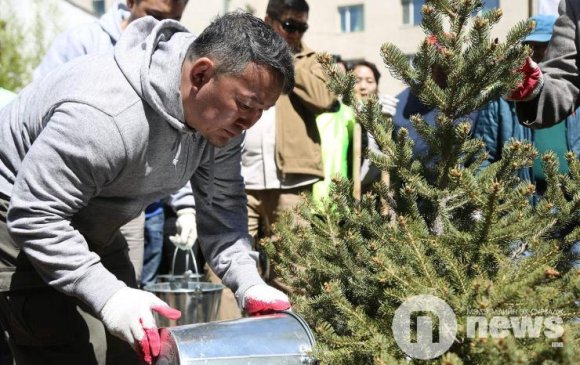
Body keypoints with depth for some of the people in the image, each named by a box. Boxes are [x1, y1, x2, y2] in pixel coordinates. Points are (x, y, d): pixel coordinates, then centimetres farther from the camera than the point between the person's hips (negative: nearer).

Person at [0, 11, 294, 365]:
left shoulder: (223, 117, -13)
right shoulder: (106, 115, -39)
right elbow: (34, 216, -36)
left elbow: (221, 209, -8)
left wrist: (249, 284, -23)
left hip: (90, 226, 8)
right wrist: (108, 295, -42)